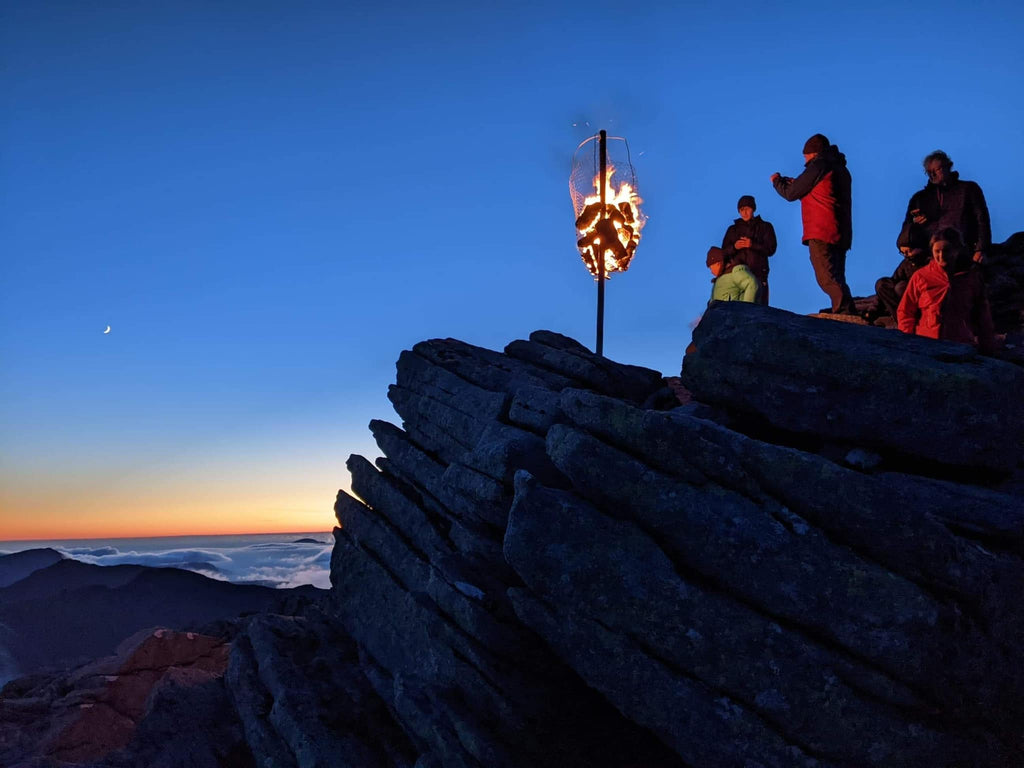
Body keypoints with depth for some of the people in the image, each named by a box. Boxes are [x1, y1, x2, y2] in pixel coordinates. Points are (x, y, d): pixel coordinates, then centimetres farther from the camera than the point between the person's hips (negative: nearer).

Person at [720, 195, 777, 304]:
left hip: (758, 274, -1)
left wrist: (753, 245, -11)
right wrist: (734, 247, -8)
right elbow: (724, 252, 13)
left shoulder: (765, 227, 16)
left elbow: (771, 249, 4)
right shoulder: (732, 229, 20)